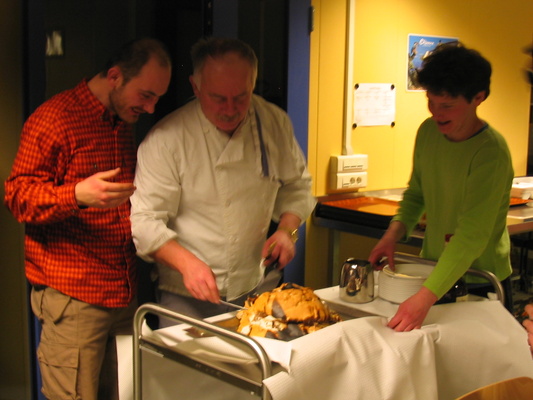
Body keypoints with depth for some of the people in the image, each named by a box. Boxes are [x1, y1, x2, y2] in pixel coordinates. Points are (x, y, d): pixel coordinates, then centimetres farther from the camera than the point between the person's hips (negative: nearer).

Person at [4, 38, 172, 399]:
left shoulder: (124, 123, 18)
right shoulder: (54, 119, -9)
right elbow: (18, 195, -12)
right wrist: (78, 195, -27)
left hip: (124, 294, 7)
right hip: (73, 298, -7)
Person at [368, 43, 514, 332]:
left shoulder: (491, 152, -25)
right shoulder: (428, 131, -4)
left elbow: (473, 235, -32)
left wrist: (425, 297, -40)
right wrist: (394, 233, -10)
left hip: (480, 282, -5)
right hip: (433, 269, 6)